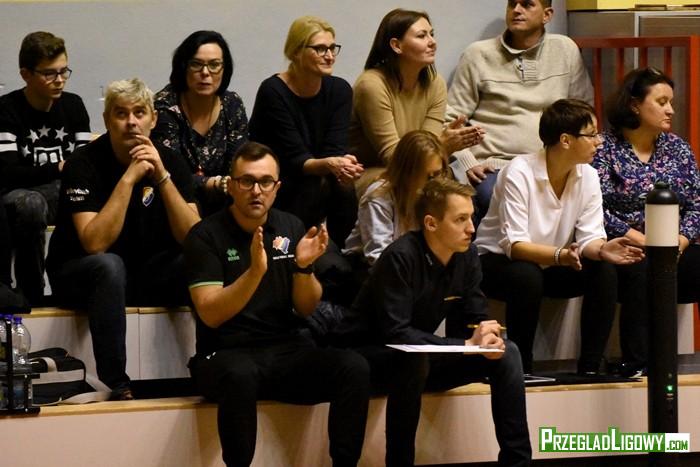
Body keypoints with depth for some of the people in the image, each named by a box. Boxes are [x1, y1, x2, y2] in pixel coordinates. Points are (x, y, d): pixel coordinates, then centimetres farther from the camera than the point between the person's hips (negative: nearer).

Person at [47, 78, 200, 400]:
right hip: (80, 276, -4)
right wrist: (129, 178, -31)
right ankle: (115, 385, -33)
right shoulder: (85, 165, -16)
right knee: (109, 265, -37)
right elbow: (95, 244, -28)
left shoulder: (170, 162, -5)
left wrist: (161, 176, -25)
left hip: (147, 275, 4)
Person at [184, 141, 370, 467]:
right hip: (226, 354, -4)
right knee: (240, 376, -40)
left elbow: (306, 309, 8)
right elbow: (211, 315, -14)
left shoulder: (290, 228, 8)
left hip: (286, 350, 4)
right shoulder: (205, 236, -5)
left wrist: (304, 266, -13)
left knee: (354, 368, -22)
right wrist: (255, 271, -27)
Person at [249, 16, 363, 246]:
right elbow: (294, 159, -22)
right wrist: (329, 165, -42)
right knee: (315, 186, -32)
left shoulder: (339, 89, -3)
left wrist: (343, 166, -35)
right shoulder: (273, 91, -18)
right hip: (270, 188, -4)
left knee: (344, 190, -26)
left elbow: (335, 150, -10)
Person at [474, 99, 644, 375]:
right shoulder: (520, 173, -24)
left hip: (551, 266, 6)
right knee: (527, 276, -38)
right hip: (498, 262, -6)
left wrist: (601, 250, -34)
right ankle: (521, 369, -22)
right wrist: (560, 255, -47)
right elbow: (514, 244, -30)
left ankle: (590, 367, -16)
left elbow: (589, 238, -9)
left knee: (605, 271, -20)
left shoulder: (588, 176, -6)